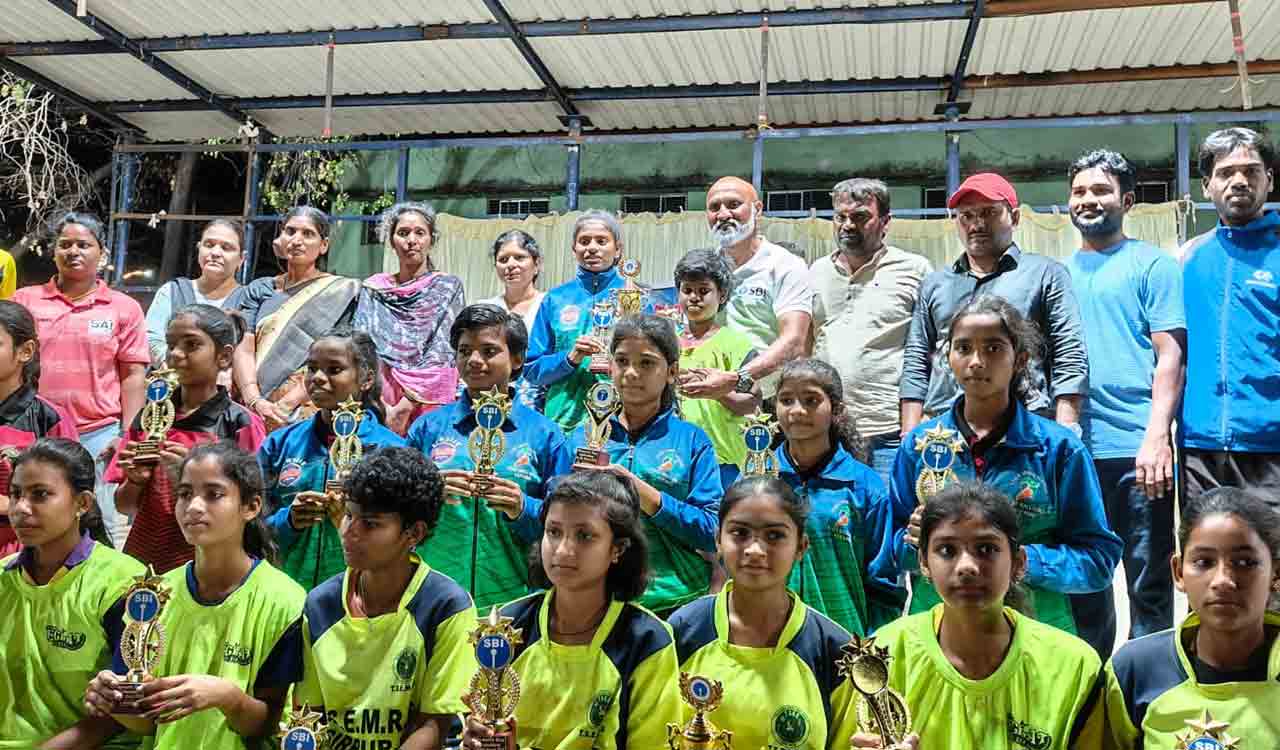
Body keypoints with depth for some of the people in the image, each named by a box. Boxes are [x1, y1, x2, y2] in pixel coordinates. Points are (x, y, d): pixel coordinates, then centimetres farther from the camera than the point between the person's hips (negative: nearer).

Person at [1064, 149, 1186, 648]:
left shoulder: (1152, 265, 3)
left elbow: (1170, 356, -5)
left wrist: (1157, 437, -17)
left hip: (1136, 451, -4)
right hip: (1072, 452, 5)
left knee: (1148, 584, 2)